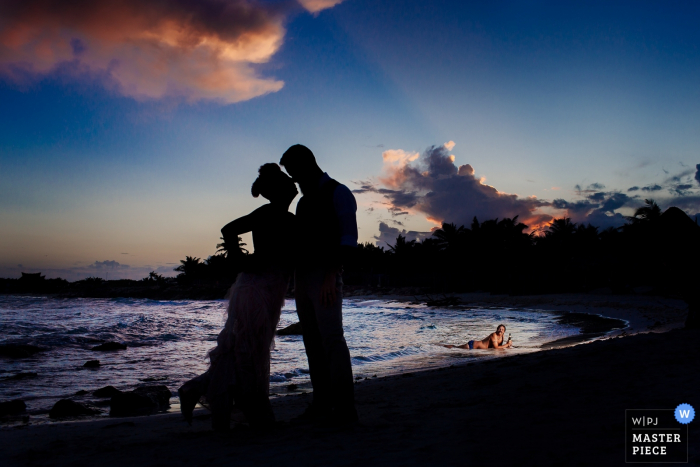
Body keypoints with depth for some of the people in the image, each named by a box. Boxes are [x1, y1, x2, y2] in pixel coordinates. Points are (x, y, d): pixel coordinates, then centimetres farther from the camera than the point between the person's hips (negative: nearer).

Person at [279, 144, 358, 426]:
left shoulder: (338, 193, -1)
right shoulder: (304, 201, 23)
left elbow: (348, 237, -11)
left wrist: (331, 275, -21)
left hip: (325, 276, -8)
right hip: (302, 276, 8)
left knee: (332, 339, -12)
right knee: (313, 343, 6)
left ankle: (344, 410, -9)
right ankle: (322, 406, 10)